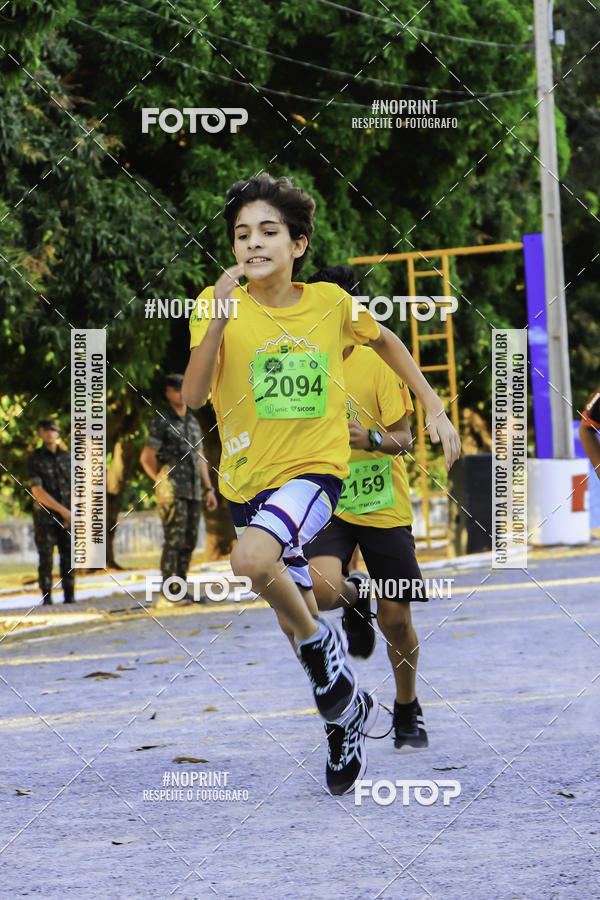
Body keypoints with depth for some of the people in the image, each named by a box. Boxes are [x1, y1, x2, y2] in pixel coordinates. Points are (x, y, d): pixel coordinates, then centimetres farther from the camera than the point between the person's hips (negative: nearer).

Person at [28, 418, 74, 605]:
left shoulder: (67, 457, 8)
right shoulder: (35, 459, -2)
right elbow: (37, 491, -11)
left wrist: (73, 515, -5)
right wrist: (62, 510, -15)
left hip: (67, 518, 3)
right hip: (45, 517, -3)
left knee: (68, 556, 0)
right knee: (46, 557, -4)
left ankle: (69, 596, 4)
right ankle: (46, 598, 1)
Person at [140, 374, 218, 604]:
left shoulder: (193, 422, 18)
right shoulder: (161, 422, -3)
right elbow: (146, 457, -4)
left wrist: (209, 489, 14)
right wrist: (162, 484, -5)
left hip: (193, 491, 7)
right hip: (172, 491, -7)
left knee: (189, 541, 6)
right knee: (174, 539, -12)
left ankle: (180, 591, 11)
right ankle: (166, 594, -12)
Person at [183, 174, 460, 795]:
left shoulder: (330, 302, -6)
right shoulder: (218, 305, -9)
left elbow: (384, 341, 15)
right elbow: (192, 395, -21)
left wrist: (435, 409, 12)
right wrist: (220, 318, -32)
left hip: (315, 467, -3)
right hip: (246, 480, 3)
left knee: (252, 557, -33)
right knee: (298, 616, 16)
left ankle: (318, 640, -6)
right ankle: (353, 710, 39)